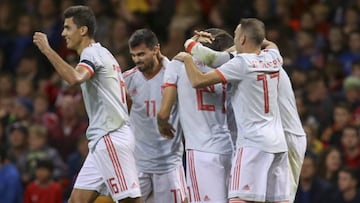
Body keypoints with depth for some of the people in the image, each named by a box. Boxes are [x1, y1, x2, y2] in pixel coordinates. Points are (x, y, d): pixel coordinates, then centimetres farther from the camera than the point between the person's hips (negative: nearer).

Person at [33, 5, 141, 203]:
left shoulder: (92, 53, -11)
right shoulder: (102, 53, 21)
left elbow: (75, 78, -33)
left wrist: (48, 51, -30)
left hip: (110, 140, -10)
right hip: (103, 142, 10)